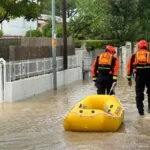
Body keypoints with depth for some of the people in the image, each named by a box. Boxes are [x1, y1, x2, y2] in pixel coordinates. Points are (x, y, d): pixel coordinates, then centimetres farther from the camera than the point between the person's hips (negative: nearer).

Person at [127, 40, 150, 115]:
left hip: (139, 76, 1)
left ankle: (140, 110, 5)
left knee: (139, 94, 8)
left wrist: (129, 79, 9)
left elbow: (129, 66, 7)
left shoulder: (134, 55, 13)